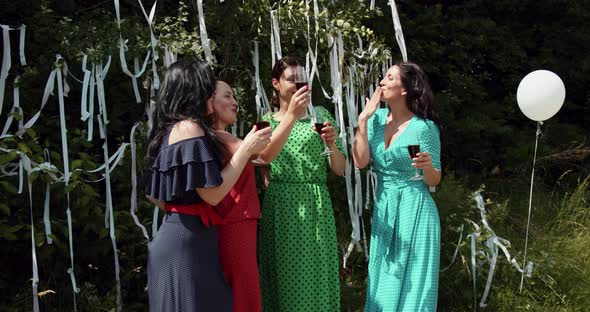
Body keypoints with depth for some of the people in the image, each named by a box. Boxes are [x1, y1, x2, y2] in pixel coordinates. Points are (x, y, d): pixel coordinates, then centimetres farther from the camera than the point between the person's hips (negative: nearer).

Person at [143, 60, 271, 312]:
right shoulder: (189, 127, -14)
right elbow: (212, 194, -19)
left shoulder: (169, 130, 13)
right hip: (188, 241, -9)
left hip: (177, 235, 9)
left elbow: (153, 195, 16)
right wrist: (246, 149, -13)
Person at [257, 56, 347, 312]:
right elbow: (265, 156, -16)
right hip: (281, 207, 0)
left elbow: (340, 170, 4)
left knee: (317, 276, 5)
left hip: (316, 207, 0)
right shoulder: (267, 121, 8)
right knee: (285, 276, 5)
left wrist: (332, 145, -16)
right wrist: (291, 115, -23)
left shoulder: (320, 115, 7)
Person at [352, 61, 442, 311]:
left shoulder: (424, 127, -12)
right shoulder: (377, 117, 3)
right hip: (383, 208, 5)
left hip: (414, 209, -5)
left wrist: (427, 166, -27)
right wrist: (363, 119, -9)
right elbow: (360, 161, -8)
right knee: (382, 281, 14)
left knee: (412, 284, 5)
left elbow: (433, 180, -5)